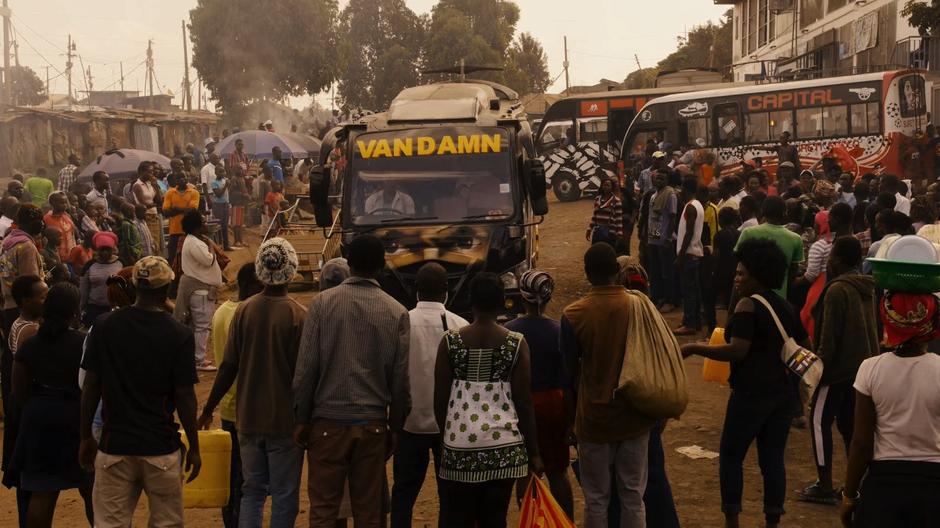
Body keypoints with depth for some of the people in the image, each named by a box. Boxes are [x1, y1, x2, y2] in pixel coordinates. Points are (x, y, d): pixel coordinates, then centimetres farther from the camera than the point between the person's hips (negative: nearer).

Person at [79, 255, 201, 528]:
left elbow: (90, 387, 0)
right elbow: (185, 397, -7)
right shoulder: (179, 335, -9)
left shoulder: (104, 326, -3)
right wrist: (194, 448, 3)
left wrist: (86, 437, 11)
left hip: (114, 444, 2)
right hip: (161, 446, -2)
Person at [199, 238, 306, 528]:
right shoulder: (298, 315, -13)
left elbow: (229, 367, 0)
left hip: (248, 418, 4)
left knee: (252, 490, 15)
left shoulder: (243, 310, -2)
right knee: (284, 495, 6)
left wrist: (208, 408, 11)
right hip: (284, 419, -4)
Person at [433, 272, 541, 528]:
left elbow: (440, 399, 3)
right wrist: (533, 452, 7)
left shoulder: (450, 341, 0)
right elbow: (524, 403, -1)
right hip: (503, 445, 0)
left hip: (460, 443, 0)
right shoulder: (516, 344, -2)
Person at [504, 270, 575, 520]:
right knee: (557, 472, 13)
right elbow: (566, 382, -7)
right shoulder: (558, 332, -9)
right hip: (552, 405, 1)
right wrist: (570, 417, 3)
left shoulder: (509, 331, -9)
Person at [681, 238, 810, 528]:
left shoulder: (748, 305, -13)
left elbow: (736, 351, -22)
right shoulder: (785, 307, 11)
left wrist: (695, 349, -15)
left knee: (731, 456, 3)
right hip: (781, 392, 7)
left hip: (751, 393, -7)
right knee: (773, 459, 9)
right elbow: (805, 347, 18)